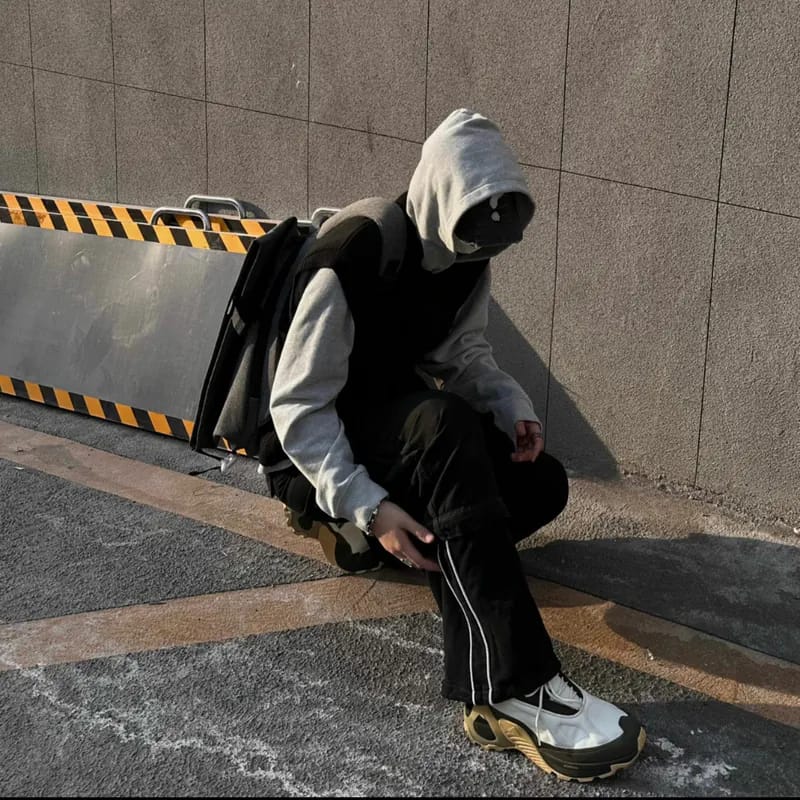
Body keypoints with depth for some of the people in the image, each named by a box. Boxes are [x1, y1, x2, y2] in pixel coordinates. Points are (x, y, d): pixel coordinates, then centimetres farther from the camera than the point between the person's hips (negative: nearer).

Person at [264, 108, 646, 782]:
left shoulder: (470, 259, -4)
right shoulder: (352, 263, -26)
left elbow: (464, 353, 9)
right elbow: (298, 407, -24)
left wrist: (514, 408, -11)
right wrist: (367, 504, -33)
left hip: (403, 420, 8)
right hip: (323, 446, -8)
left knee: (544, 482, -12)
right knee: (445, 423, -39)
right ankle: (512, 689, -44)